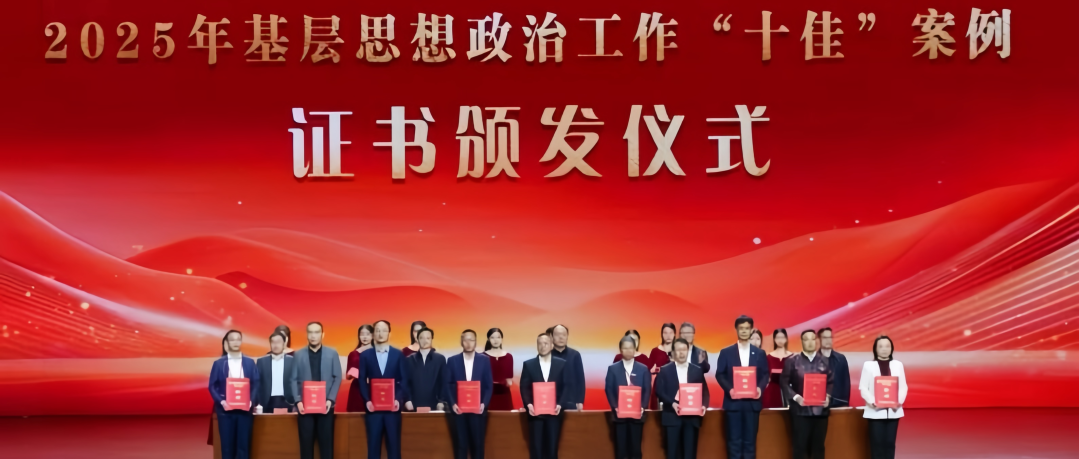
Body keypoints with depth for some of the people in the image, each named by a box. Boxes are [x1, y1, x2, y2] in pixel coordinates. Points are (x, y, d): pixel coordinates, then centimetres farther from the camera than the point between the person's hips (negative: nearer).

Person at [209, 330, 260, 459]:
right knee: (227, 445, 1)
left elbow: (256, 384, 7)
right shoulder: (218, 363, 7)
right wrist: (221, 401, -13)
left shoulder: (250, 362, 10)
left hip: (244, 409, 1)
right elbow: (212, 386, 3)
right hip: (225, 409, -1)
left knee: (244, 445, 0)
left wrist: (251, 401, -10)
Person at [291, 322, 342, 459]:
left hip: (325, 405, 0)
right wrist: (298, 401, -9)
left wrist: (330, 399, -9)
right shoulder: (298, 355, 8)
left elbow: (337, 378, 3)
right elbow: (294, 380, 4)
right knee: (306, 443, 2)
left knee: (326, 443, 1)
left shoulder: (332, 353, 6)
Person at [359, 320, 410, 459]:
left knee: (394, 444, 2)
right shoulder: (365, 355, 8)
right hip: (373, 406, 0)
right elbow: (362, 381, 4)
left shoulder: (398, 355, 7)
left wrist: (398, 399, -11)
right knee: (373, 445, 1)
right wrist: (367, 400, -11)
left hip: (392, 406, 0)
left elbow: (404, 380, 3)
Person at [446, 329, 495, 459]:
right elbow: (448, 385, 3)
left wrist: (484, 403, -10)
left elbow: (489, 385, 4)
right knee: (460, 445, 1)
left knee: (478, 444, 2)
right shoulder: (452, 361, 6)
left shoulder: (484, 360, 5)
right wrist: (452, 404, -10)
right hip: (458, 409, 0)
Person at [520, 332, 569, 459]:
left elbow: (566, 386, 3)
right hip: (535, 412, 0)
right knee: (536, 448, -1)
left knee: (552, 447, 3)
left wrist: (560, 405, -11)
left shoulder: (562, 364, 6)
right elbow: (524, 387, 2)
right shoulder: (528, 364, 6)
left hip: (554, 412, 0)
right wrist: (528, 405, -14)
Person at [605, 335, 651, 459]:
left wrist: (642, 407, -11)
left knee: (635, 447, 2)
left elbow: (647, 390, 4)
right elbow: (608, 390, 2)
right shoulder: (613, 368, 7)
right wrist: (615, 407, -12)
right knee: (620, 447, 0)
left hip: (637, 414, 0)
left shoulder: (643, 368, 8)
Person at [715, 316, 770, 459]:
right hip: (733, 402, -1)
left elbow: (765, 374, 8)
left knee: (750, 441, 4)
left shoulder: (759, 353, 10)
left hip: (752, 402, 1)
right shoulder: (726, 352, 5)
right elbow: (719, 374, 2)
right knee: (734, 441, 0)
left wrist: (760, 388, -12)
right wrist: (729, 389, -15)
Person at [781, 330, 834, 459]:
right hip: (800, 410, -3)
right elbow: (784, 382, -1)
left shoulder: (825, 361, 10)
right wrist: (795, 397, -15)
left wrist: (828, 396, -6)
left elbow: (831, 382, 12)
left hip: (820, 410, 3)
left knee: (818, 447, 7)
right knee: (799, 446, -1)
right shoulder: (792, 361, 1)